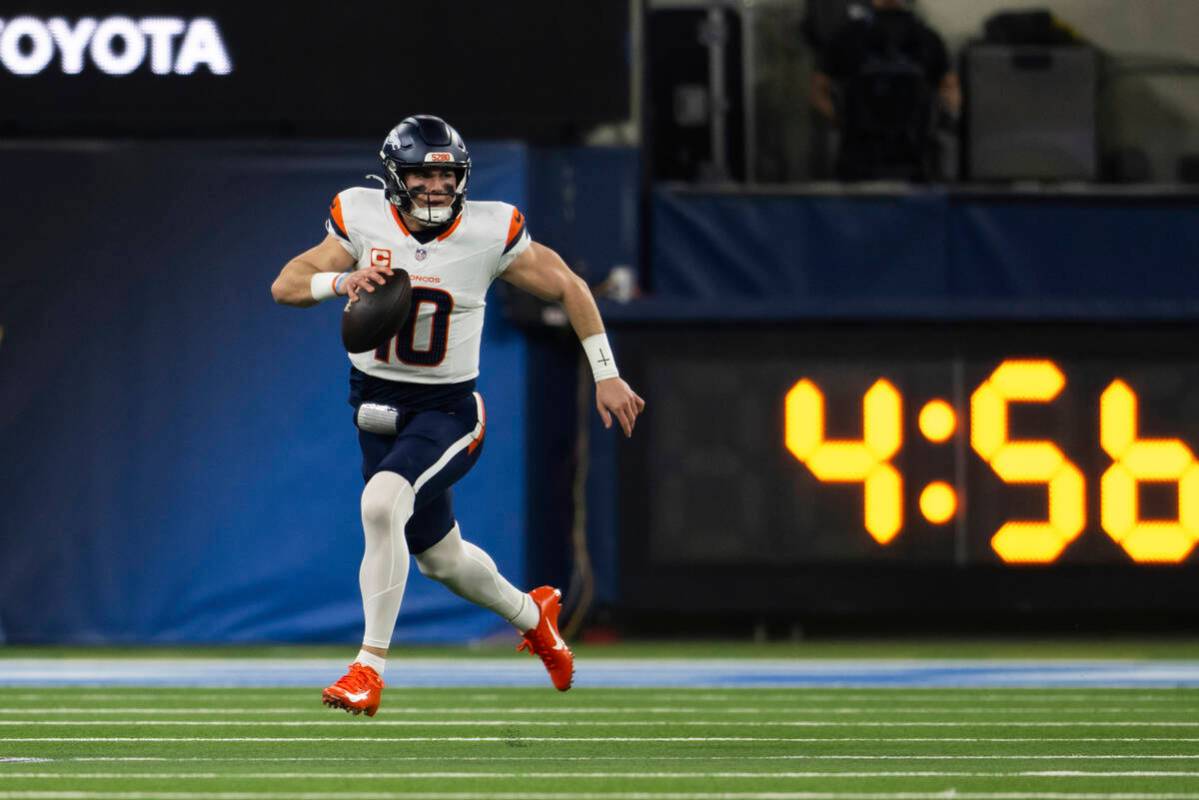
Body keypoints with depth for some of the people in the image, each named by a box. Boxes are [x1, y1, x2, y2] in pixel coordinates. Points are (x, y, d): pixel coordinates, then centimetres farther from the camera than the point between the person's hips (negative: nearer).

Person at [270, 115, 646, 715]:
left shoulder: (489, 233, -13)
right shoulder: (364, 220, -9)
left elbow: (567, 288, 1)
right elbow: (286, 285, -11)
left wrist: (606, 375, 2)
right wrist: (341, 280, -32)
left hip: (447, 409, -4)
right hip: (375, 403, 4)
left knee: (382, 504, -31)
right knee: (440, 559, 16)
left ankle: (371, 665, -24)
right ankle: (530, 614, 47)